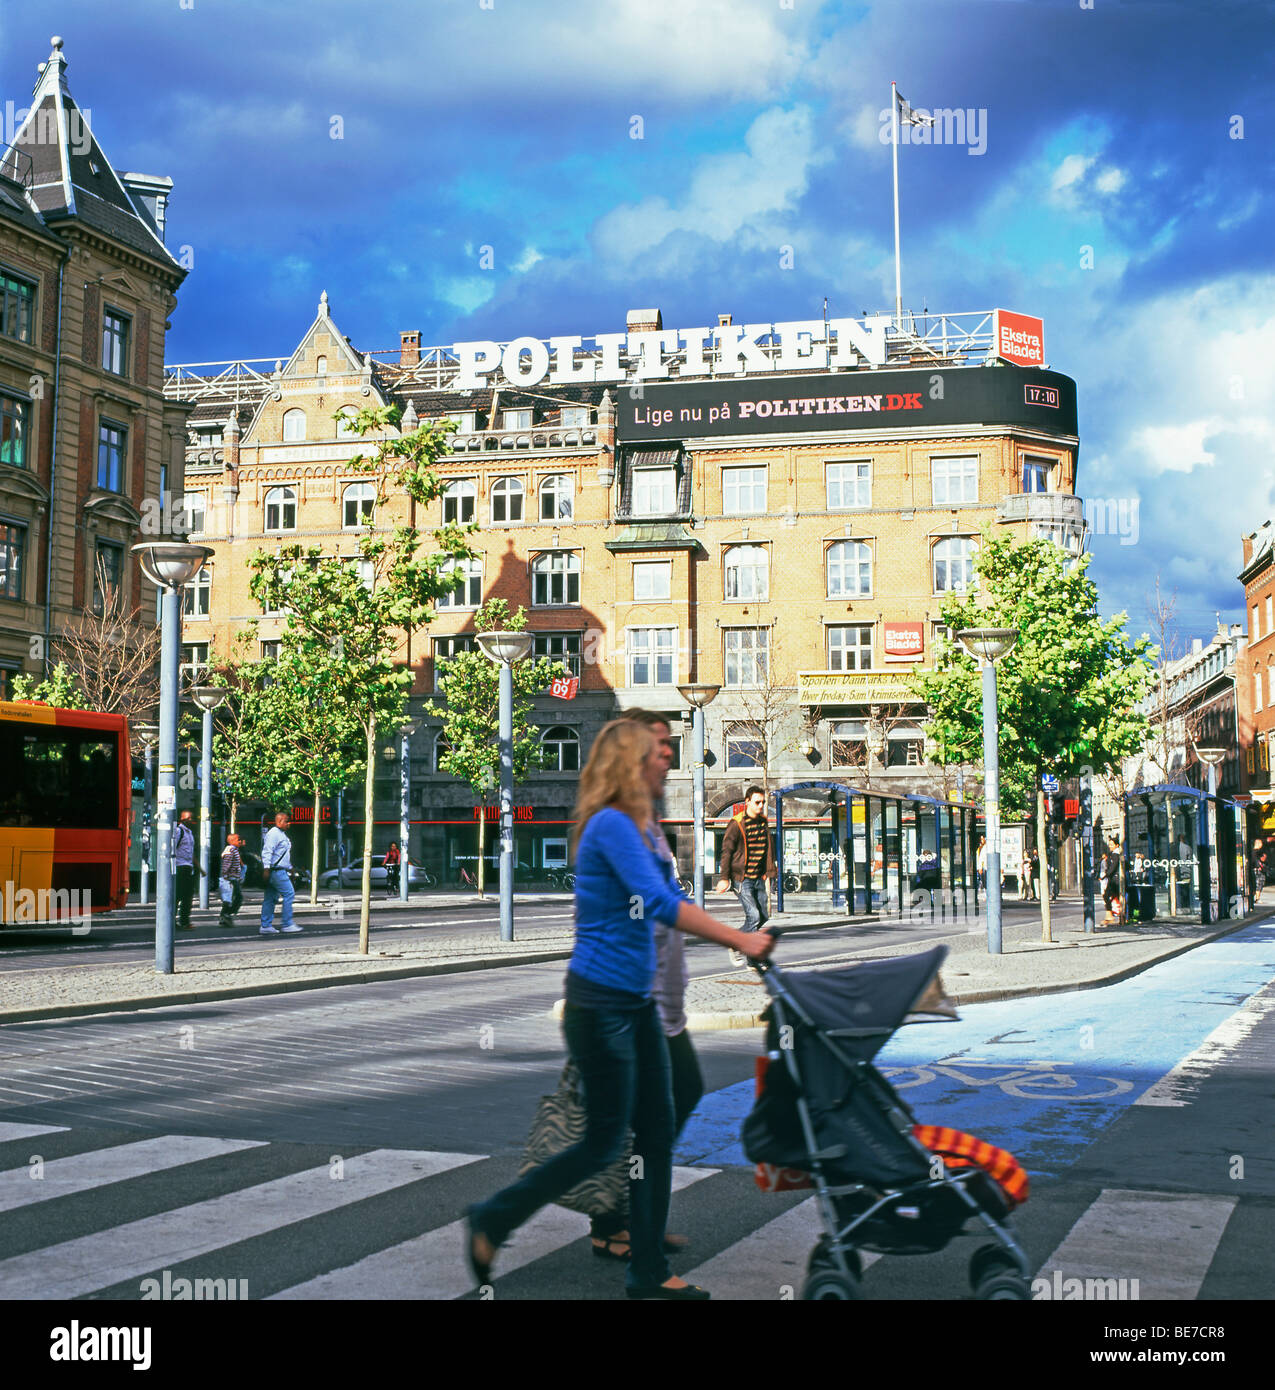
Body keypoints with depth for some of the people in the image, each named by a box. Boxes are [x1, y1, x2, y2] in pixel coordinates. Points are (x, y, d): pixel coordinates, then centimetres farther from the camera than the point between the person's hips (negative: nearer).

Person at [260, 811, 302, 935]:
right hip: (276, 871, -10)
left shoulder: (282, 834, 22)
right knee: (289, 893, -10)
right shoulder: (273, 833, -11)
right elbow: (267, 852, -19)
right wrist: (266, 868, -26)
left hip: (281, 871, 10)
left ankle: (266, 926, 9)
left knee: (271, 898, 8)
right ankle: (287, 924, -9)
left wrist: (290, 869, 29)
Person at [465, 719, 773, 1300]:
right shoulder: (610, 826, -18)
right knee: (604, 1142, -1)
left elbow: (674, 900, 14)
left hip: (637, 1001, 9)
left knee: (656, 1132, 10)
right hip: (600, 1000, -9)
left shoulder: (644, 828, 10)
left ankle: (649, 1272, 20)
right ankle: (491, 1220, 15)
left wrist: (744, 938, 3)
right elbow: (661, 904, -27)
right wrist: (738, 940, -25)